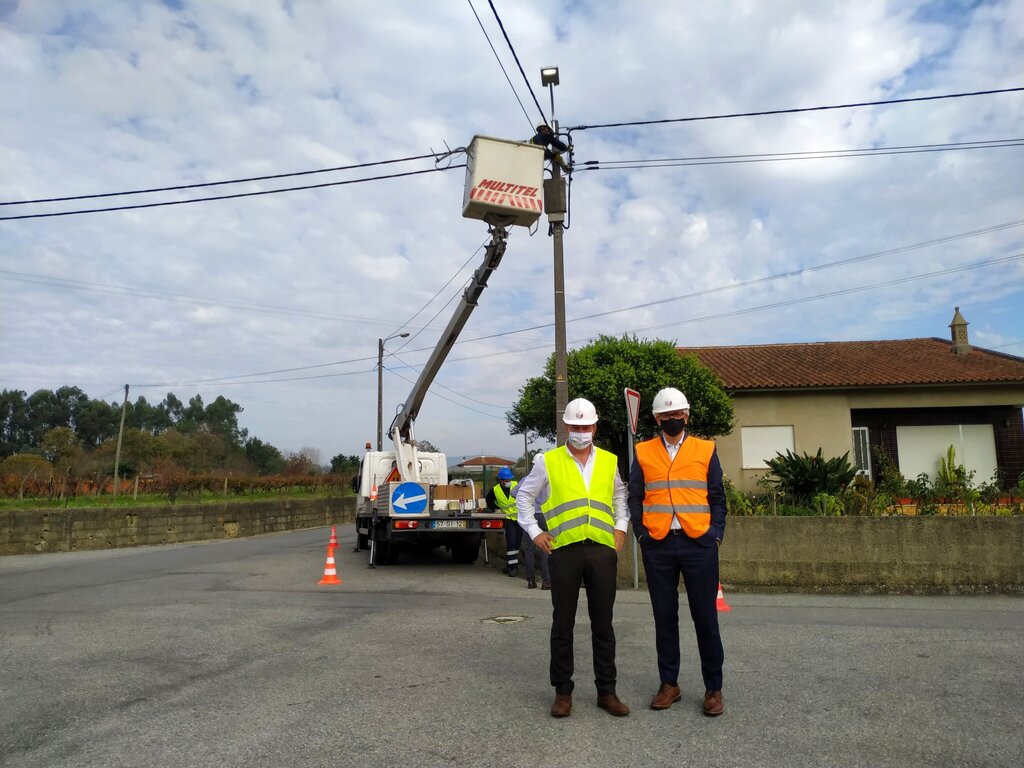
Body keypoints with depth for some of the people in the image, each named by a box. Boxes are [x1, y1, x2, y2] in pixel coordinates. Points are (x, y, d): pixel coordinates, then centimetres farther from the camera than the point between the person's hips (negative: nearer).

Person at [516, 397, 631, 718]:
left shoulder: (609, 461, 11)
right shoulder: (548, 462, 3)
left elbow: (620, 496, 26)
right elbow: (524, 496, 11)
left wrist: (621, 527, 13)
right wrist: (534, 532, 3)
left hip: (602, 549, 2)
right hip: (564, 549, -2)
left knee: (603, 624, 9)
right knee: (563, 624, 6)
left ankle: (606, 691, 20)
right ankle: (563, 692, 18)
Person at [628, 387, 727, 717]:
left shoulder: (706, 450, 6)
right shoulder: (643, 452, 8)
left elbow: (717, 497, 7)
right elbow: (634, 497, 8)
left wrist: (716, 534, -3)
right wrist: (641, 533, -2)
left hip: (698, 543, -1)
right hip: (657, 545, 1)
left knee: (705, 616, 4)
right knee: (664, 616, 10)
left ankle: (714, 688, 18)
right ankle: (669, 683, 23)